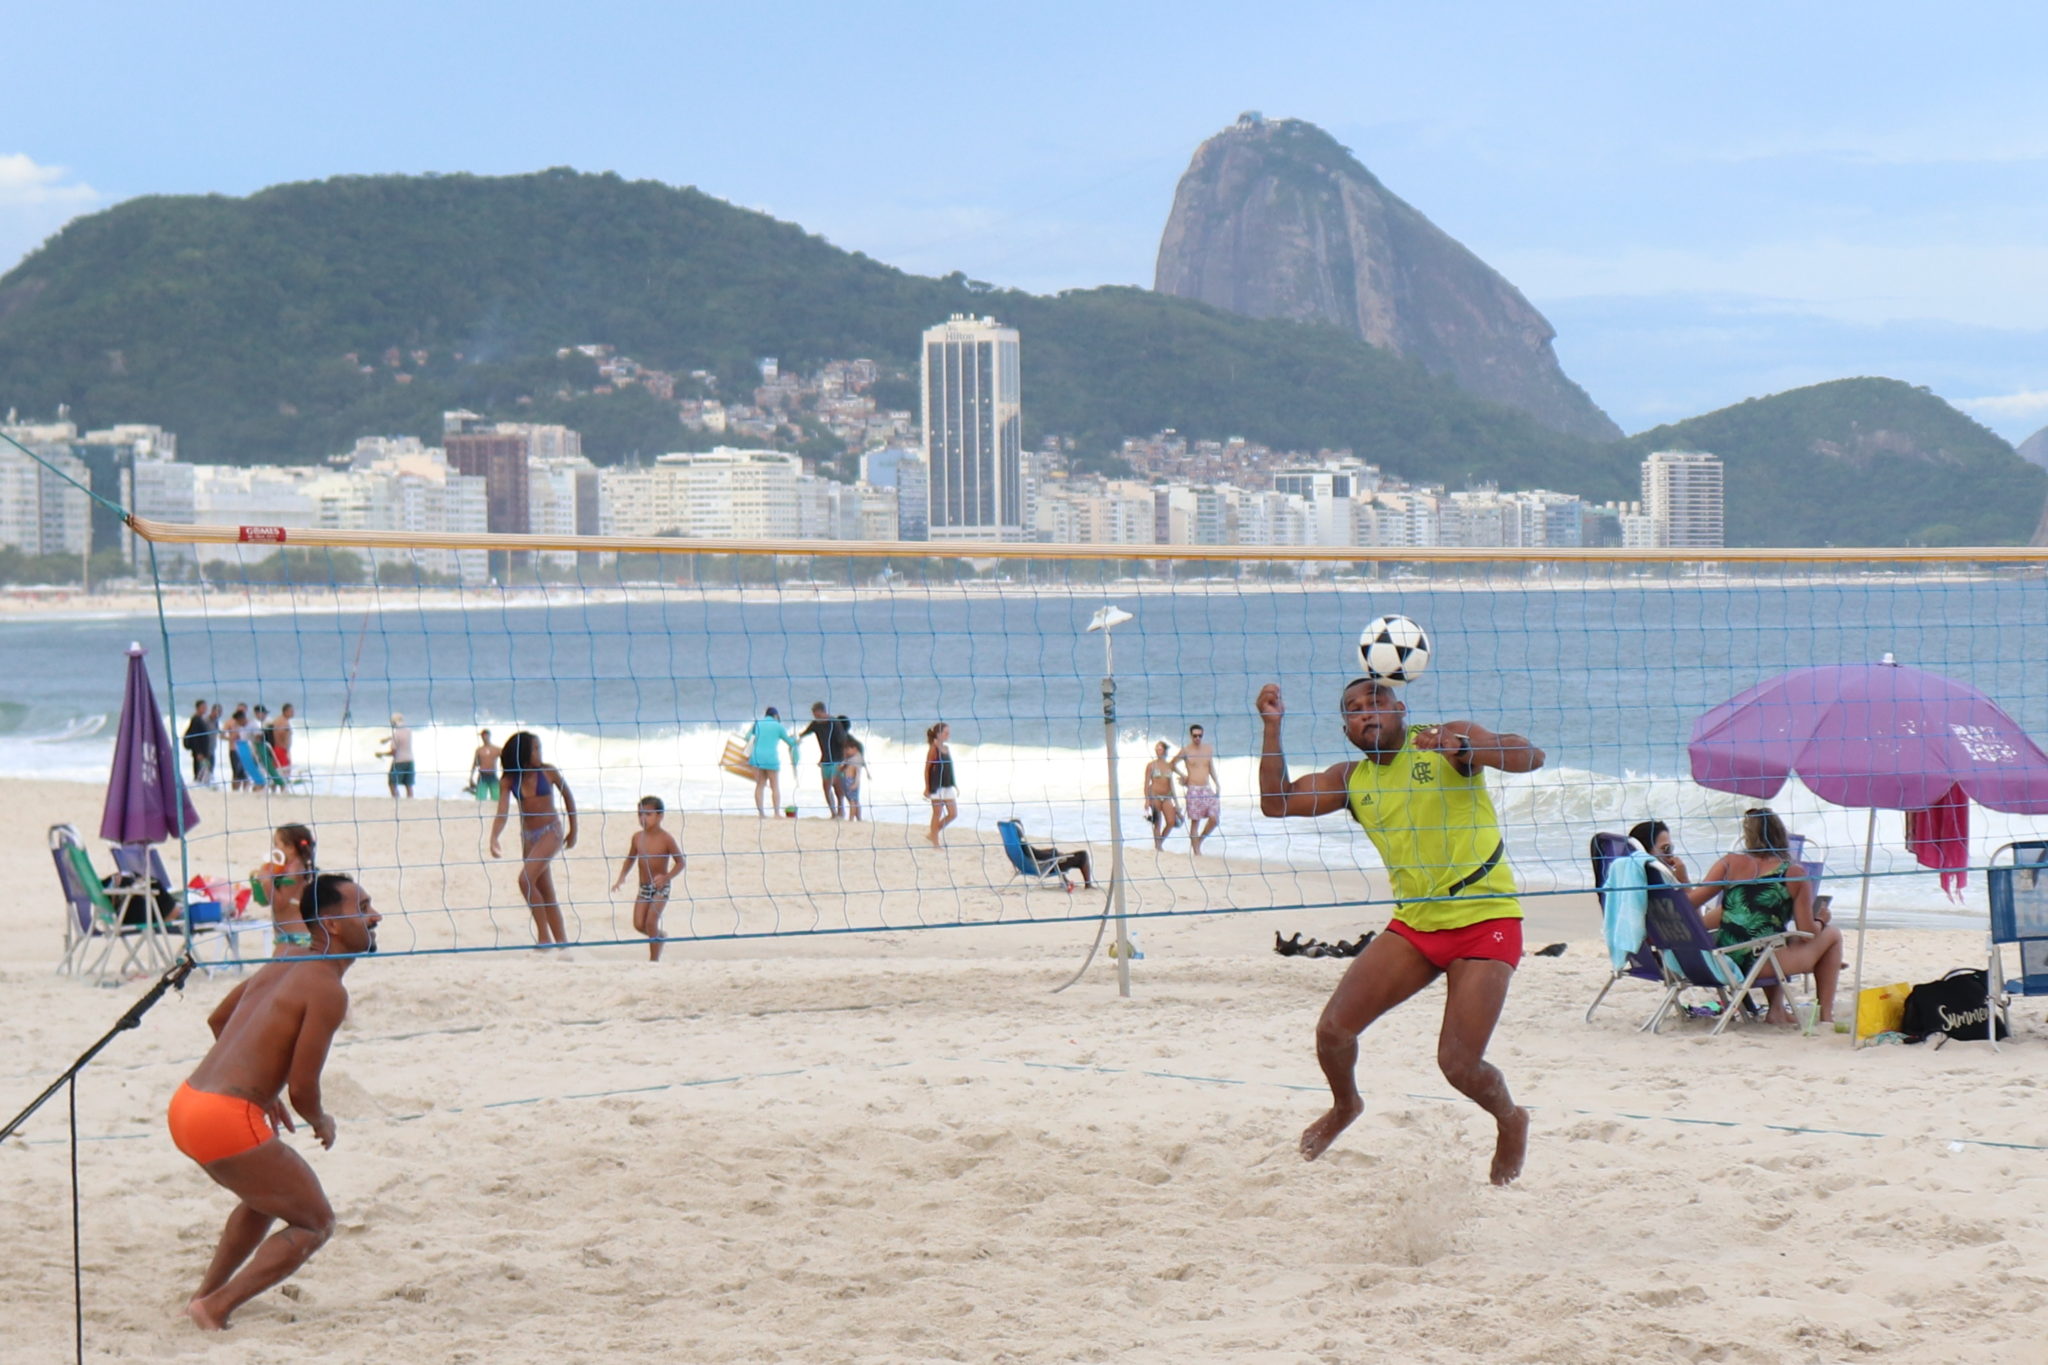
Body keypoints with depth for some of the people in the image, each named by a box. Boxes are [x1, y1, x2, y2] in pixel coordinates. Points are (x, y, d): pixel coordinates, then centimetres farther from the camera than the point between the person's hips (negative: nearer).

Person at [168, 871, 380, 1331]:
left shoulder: (281, 966, 17)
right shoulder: (328, 990, -10)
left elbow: (217, 1019, 33)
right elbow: (302, 1089, -13)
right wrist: (322, 1124, 9)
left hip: (186, 1103, 9)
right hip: (225, 1120, -9)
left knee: (266, 1197, 34)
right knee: (315, 1224, 4)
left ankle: (205, 1294, 32)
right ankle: (215, 1308, -5)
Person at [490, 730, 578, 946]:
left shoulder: (548, 772, -7)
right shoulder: (510, 780, -2)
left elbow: (568, 796, 7)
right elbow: (502, 813, -8)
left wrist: (573, 830, 12)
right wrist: (494, 839, -25)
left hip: (551, 833, -4)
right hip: (528, 837, 4)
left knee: (526, 879, -21)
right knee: (545, 894, 8)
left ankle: (544, 934, -13)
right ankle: (562, 942, 13)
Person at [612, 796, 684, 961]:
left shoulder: (666, 839, -12)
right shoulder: (638, 837, 3)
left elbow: (680, 862, -9)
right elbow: (630, 859, 16)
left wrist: (666, 877, -24)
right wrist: (622, 877, 3)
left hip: (660, 888, -5)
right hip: (643, 887, 5)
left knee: (651, 922, -13)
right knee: (639, 925, -2)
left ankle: (654, 960, -2)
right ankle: (660, 936, 29)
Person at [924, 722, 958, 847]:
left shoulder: (948, 748, 11)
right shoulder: (933, 749, -10)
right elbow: (927, 769, -10)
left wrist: (956, 786, 16)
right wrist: (927, 788, -13)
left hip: (948, 787, 7)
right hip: (936, 787, -7)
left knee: (954, 814, 5)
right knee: (938, 815, 0)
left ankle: (932, 833, 20)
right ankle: (935, 842, 9)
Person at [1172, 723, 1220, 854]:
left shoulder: (1209, 749, 9)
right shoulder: (1186, 751, -2)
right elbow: (1173, 764, 9)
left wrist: (1216, 784, 12)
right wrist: (1182, 775, 2)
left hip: (1207, 788, 4)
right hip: (1193, 790, -4)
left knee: (1214, 818, -7)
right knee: (1195, 822, -3)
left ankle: (1199, 841, 16)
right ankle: (1196, 851, 2)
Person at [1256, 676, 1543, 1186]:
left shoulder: (1450, 743, -7)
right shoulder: (1352, 779, 7)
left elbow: (1530, 757, -20)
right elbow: (1276, 801, 3)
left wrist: (1463, 747, -39)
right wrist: (1272, 727, -8)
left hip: (1486, 921, -5)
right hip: (1414, 924, 5)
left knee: (1458, 1063, -13)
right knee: (1333, 1029, -5)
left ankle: (1511, 1122, 20)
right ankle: (1345, 1105, 29)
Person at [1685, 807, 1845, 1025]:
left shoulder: (1731, 863, 3)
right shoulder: (1795, 875, -2)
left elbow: (1689, 902, -2)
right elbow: (1807, 933, -1)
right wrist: (1820, 921, 20)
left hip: (1723, 962, 4)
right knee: (1832, 934, 23)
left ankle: (1777, 1009, 29)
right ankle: (1826, 1015, 22)